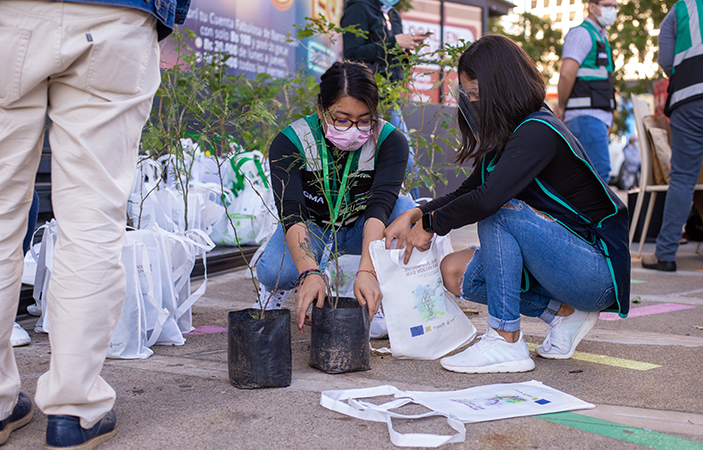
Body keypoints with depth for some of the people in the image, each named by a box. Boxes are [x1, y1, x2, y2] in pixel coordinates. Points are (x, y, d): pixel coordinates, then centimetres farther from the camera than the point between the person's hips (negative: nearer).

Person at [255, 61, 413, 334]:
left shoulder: (390, 141, -23)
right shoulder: (290, 142, -24)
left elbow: (380, 206, -36)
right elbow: (291, 212, -36)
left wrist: (366, 271, -51)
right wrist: (310, 273, -52)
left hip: (361, 229, 1)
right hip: (311, 227, -1)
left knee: (405, 210, -31)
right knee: (275, 271, -33)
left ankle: (378, 301, -13)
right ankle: (276, 288, 6)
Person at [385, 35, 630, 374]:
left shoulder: (538, 132, -21)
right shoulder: (508, 135, 9)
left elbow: (487, 199, -34)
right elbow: (467, 192, 14)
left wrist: (430, 225, -18)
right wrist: (415, 214, -2)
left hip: (599, 272, -9)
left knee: (501, 211, -27)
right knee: (453, 271, 1)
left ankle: (506, 341, -21)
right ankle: (565, 313, 4)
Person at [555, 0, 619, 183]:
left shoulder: (600, 38, 25)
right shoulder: (582, 33, -6)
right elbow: (566, 73, -19)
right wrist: (562, 108, -9)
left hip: (597, 117, 10)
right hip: (586, 116, -10)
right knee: (600, 172, -15)